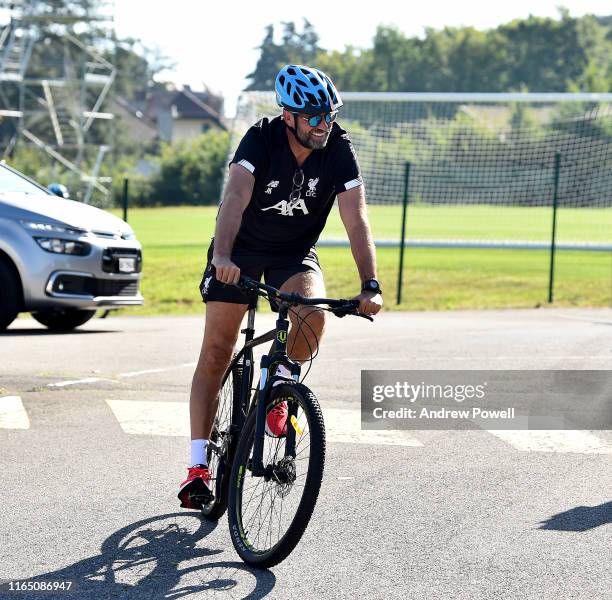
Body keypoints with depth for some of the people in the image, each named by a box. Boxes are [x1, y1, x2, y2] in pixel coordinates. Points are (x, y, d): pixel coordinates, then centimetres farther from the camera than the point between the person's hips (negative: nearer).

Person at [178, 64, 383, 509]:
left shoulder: (339, 151, -18)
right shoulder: (261, 140, -24)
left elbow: (357, 221, -23)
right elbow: (235, 199, -38)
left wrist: (370, 285, -36)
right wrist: (223, 255, -55)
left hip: (295, 253, 2)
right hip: (241, 252, -1)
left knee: (314, 315, -29)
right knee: (217, 351, -8)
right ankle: (199, 464, -4)